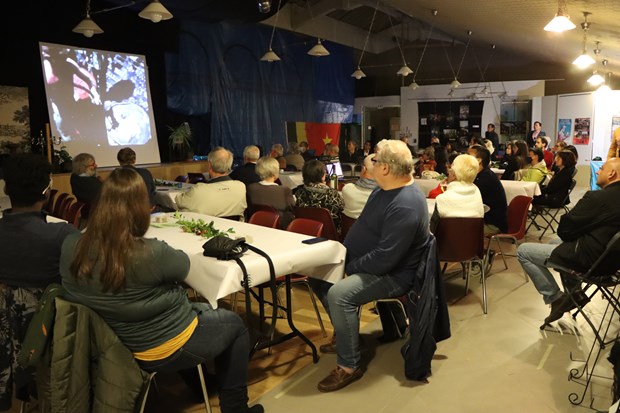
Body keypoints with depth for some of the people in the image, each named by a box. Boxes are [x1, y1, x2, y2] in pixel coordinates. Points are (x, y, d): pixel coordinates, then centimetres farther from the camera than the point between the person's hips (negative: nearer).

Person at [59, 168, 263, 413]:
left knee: (202, 308, 30)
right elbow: (183, 265, -10)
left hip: (120, 346, 7)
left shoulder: (71, 247, -15)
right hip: (169, 348, -7)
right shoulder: (150, 254, -33)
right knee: (235, 324, 20)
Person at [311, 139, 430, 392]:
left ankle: (349, 366, -13)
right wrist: (343, 251, 4)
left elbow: (386, 258, -33)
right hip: (369, 262, 11)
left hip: (392, 274, -11)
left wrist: (351, 267, -20)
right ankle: (344, 333, 22)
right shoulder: (385, 189, 4)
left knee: (339, 294, -31)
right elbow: (363, 226, 16)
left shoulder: (405, 206, -30)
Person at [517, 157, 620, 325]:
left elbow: (563, 230, -17)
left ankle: (556, 298, 3)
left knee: (523, 251, -2)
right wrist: (571, 236, 8)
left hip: (588, 258, -9)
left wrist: (568, 235, 6)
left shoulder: (597, 197, -23)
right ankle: (575, 292, 24)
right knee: (557, 243, 32)